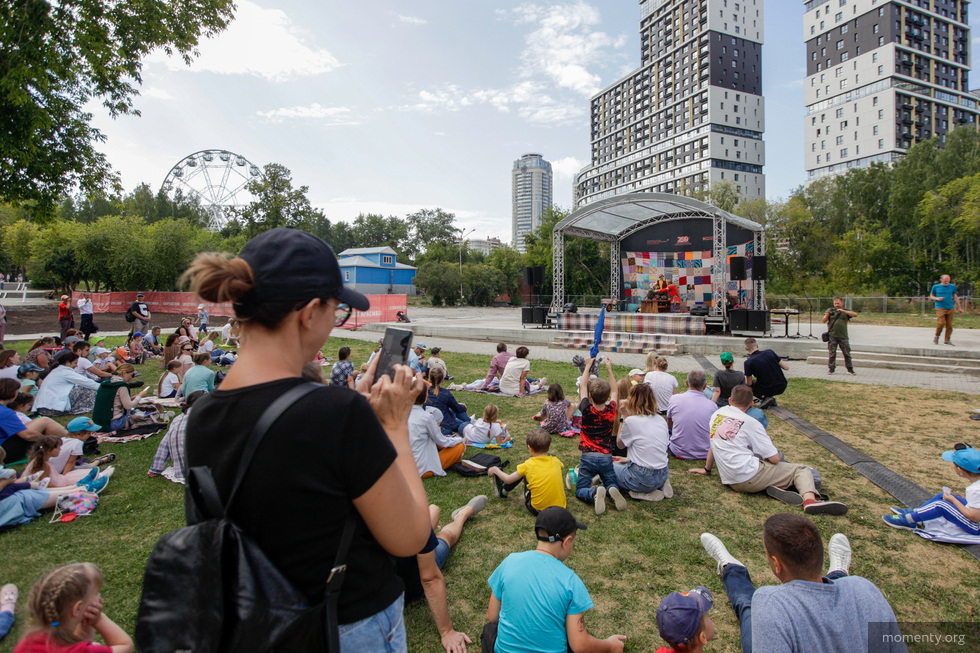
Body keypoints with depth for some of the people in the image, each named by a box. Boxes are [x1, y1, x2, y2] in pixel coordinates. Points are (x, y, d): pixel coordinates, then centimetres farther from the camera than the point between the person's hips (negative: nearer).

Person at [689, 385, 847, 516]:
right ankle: (810, 499, -24)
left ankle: (776, 487, -7)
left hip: (729, 480, 6)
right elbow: (775, 459, -5)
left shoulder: (717, 414, 11)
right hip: (749, 477, -6)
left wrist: (707, 469, 33)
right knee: (803, 470, 3)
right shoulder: (751, 423, -5)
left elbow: (714, 444, 22)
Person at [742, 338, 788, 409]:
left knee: (745, 384, 17)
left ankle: (765, 398, -2)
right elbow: (786, 367, 0)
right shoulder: (769, 352, -4)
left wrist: (747, 373, 14)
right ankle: (770, 398, 22)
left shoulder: (748, 362, -15)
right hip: (782, 387, 5)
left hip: (768, 390, -5)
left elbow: (749, 383, -7)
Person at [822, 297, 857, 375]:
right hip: (832, 336, 0)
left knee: (847, 353, 5)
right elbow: (823, 321, 4)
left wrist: (843, 311, -16)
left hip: (843, 336, 1)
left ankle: (850, 369, 14)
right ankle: (831, 369, 9)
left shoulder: (846, 312, 9)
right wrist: (827, 315, -15)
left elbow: (855, 314, -9)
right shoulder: (830, 310, 9)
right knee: (832, 353, 2)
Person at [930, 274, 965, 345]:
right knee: (941, 323, -16)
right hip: (940, 308, -3)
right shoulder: (935, 287, 4)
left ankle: (947, 340, 8)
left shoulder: (952, 286, 10)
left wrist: (959, 308, 16)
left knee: (949, 325, 0)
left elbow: (955, 297, 16)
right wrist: (937, 298, -10)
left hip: (950, 308, 3)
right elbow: (931, 296, 12)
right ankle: (937, 336, 5)